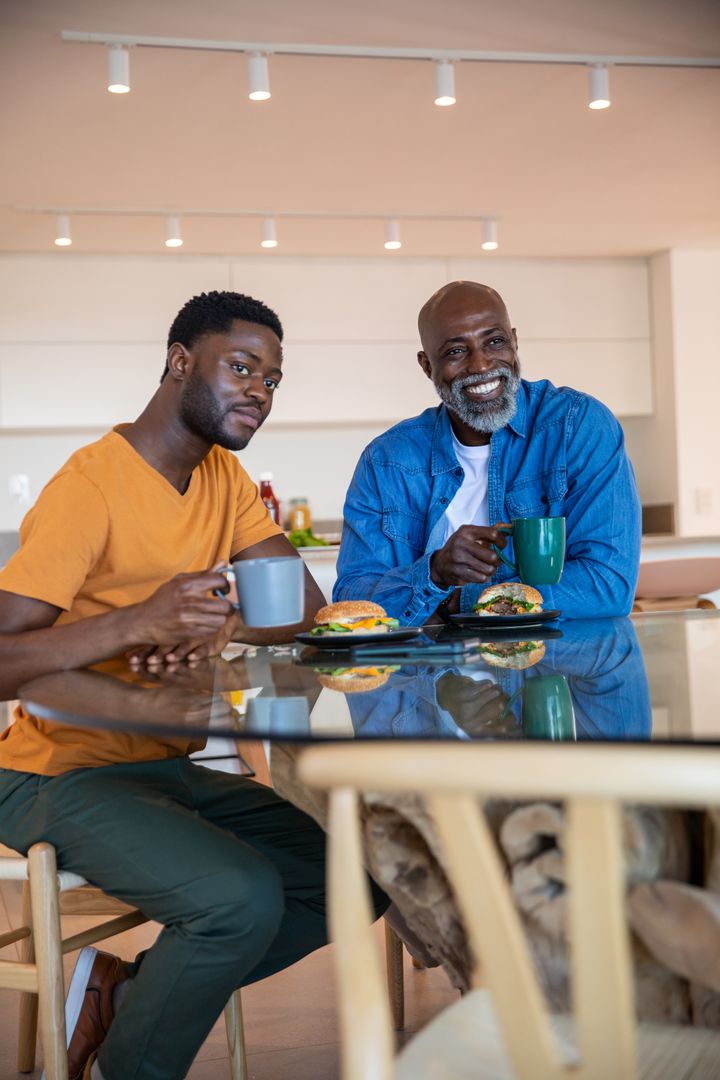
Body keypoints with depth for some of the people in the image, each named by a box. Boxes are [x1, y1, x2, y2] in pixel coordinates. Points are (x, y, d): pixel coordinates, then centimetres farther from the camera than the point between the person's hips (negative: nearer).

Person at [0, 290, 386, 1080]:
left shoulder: (222, 475, 7)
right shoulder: (92, 486, -18)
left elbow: (307, 606, -2)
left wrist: (216, 627, -22)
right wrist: (138, 621, -40)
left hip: (169, 768, 8)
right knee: (243, 896, -28)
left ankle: (122, 992, 6)